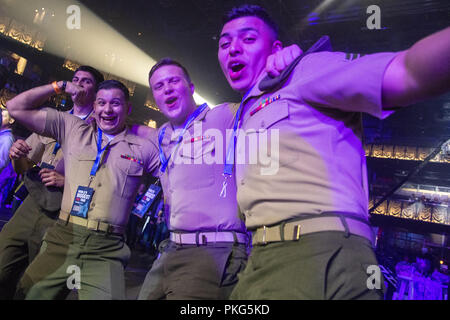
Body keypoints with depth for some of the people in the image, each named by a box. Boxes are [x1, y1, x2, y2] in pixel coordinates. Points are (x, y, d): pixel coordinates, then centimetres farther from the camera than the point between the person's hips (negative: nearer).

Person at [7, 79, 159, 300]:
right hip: (61, 240, 2)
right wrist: (60, 86, 12)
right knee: (26, 295, 2)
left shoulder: (142, 148, 7)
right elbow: (16, 108, 13)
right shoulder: (72, 129, 12)